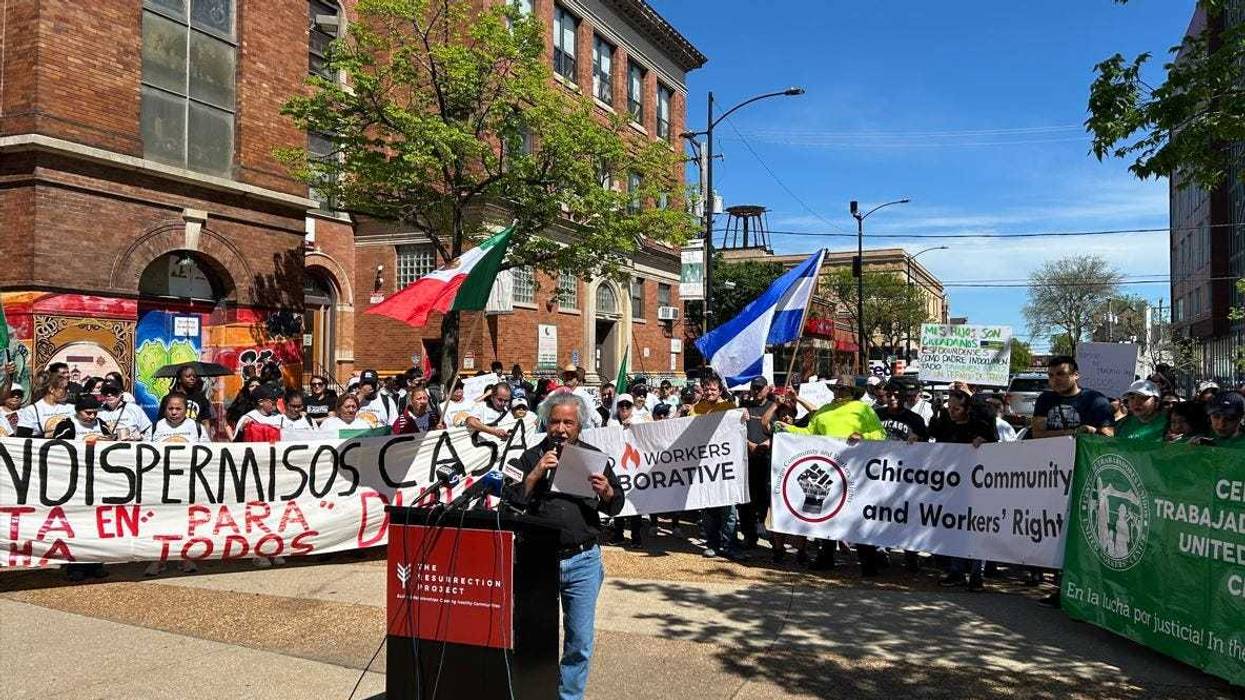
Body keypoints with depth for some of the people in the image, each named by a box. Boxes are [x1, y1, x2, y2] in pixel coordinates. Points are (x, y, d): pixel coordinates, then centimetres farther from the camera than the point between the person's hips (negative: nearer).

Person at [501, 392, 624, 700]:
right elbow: (510, 501, -6)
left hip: (582, 562, 1)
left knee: (580, 642, 4)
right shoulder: (532, 457, 4)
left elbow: (616, 506, 7)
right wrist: (536, 473, -16)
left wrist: (606, 491, -14)